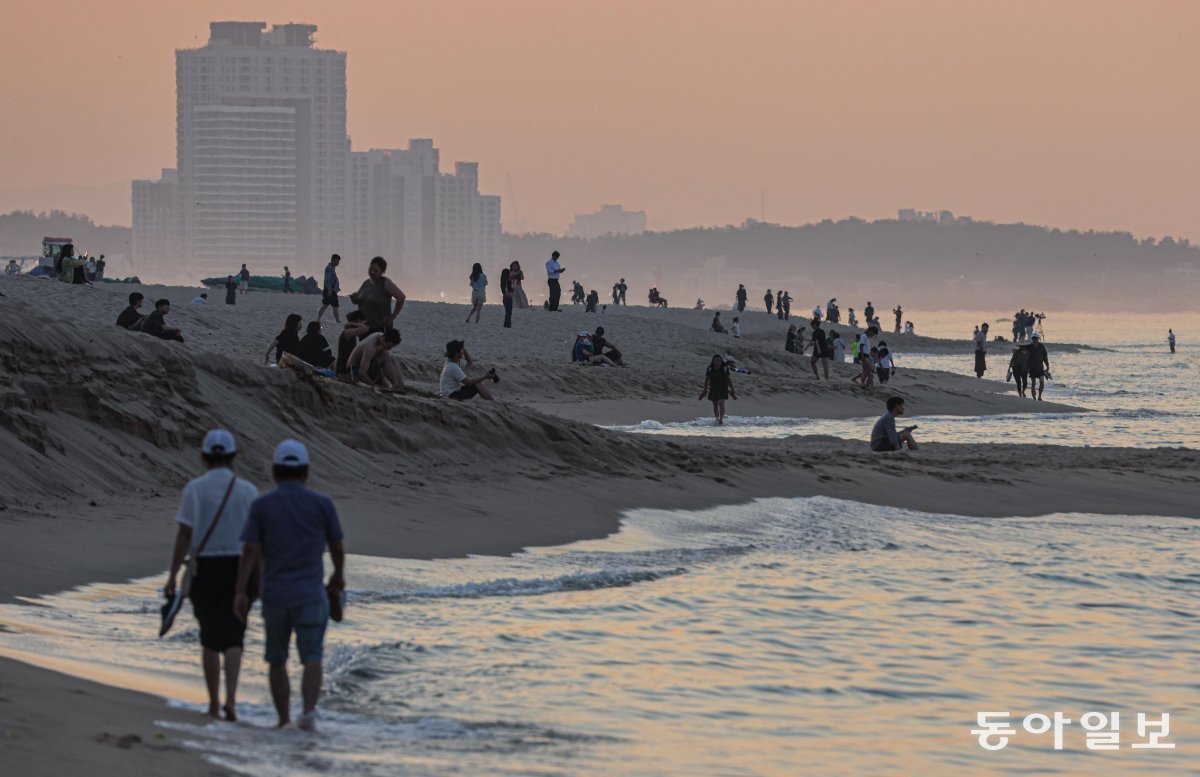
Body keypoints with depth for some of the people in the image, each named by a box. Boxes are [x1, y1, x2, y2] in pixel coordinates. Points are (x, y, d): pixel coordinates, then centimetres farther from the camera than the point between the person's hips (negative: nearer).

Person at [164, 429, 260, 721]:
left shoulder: (194, 489, -5)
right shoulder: (248, 491, 0)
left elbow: (184, 535, -8)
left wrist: (173, 575, -4)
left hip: (205, 567, 0)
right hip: (239, 567, 0)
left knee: (210, 639, 12)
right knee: (233, 637, 4)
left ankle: (214, 704, 15)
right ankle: (230, 697, -15)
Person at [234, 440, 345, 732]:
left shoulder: (261, 505, -1)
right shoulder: (322, 504, 0)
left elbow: (250, 551, -8)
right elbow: (338, 546, 9)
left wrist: (240, 593, -9)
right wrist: (339, 575, 27)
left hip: (274, 595, 1)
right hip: (310, 594, -1)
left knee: (277, 659, 16)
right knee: (312, 658, -6)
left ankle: (284, 719, 21)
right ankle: (308, 711, -28)